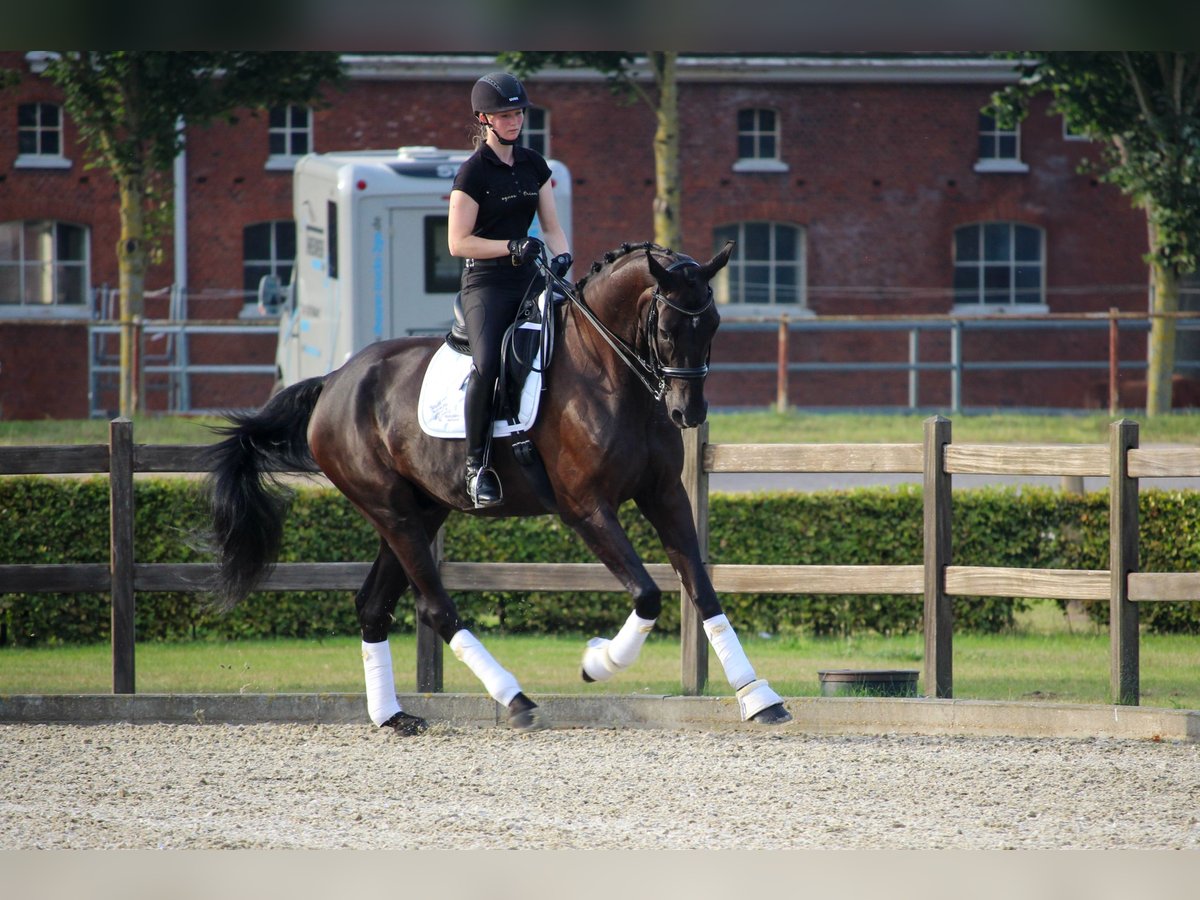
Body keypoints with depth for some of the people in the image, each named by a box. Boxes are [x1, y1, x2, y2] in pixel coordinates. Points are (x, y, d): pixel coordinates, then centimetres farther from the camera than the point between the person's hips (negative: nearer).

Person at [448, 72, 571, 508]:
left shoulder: (533, 165, 13)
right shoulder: (473, 172, -5)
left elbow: (551, 225, 15)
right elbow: (459, 242, -8)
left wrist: (561, 255, -6)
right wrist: (512, 247, -19)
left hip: (528, 279, 6)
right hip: (486, 282, -6)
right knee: (487, 365, -26)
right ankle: (476, 463, -15)